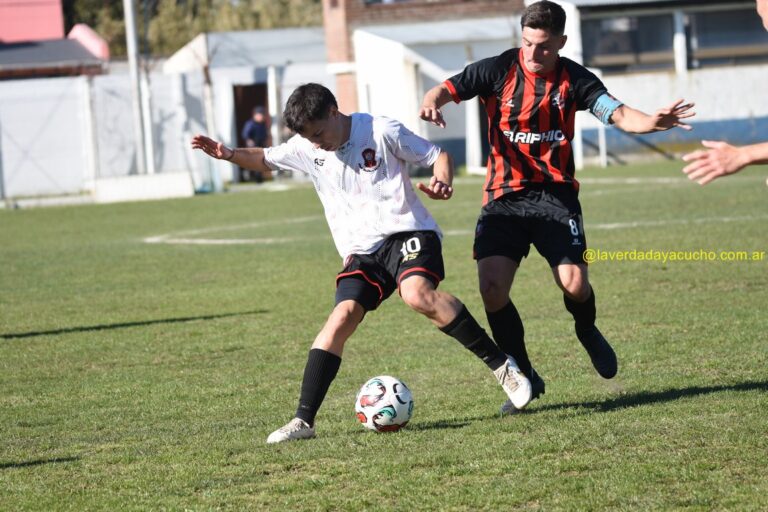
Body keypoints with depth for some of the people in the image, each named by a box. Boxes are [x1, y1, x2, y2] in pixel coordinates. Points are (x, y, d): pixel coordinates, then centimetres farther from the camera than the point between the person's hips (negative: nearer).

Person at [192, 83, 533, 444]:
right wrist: (229, 154, 5)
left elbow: (438, 156, -1)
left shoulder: (381, 132, -7)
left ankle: (500, 364, -24)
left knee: (418, 294, -33)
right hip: (362, 252, 4)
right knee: (343, 315, -16)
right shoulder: (305, 149, 7)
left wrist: (442, 181, -23)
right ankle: (303, 420, -17)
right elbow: (264, 159, 24)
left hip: (407, 232, -4)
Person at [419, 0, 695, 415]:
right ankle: (524, 378, 5)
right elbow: (447, 89, -8)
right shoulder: (498, 70, -4)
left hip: (554, 194, 0)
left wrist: (653, 121, -34)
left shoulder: (574, 79, -3)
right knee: (491, 286, -14)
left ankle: (587, 333, 23)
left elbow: (618, 114, -13)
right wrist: (431, 103, -33)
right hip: (503, 197, 0)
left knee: (574, 284, -16)